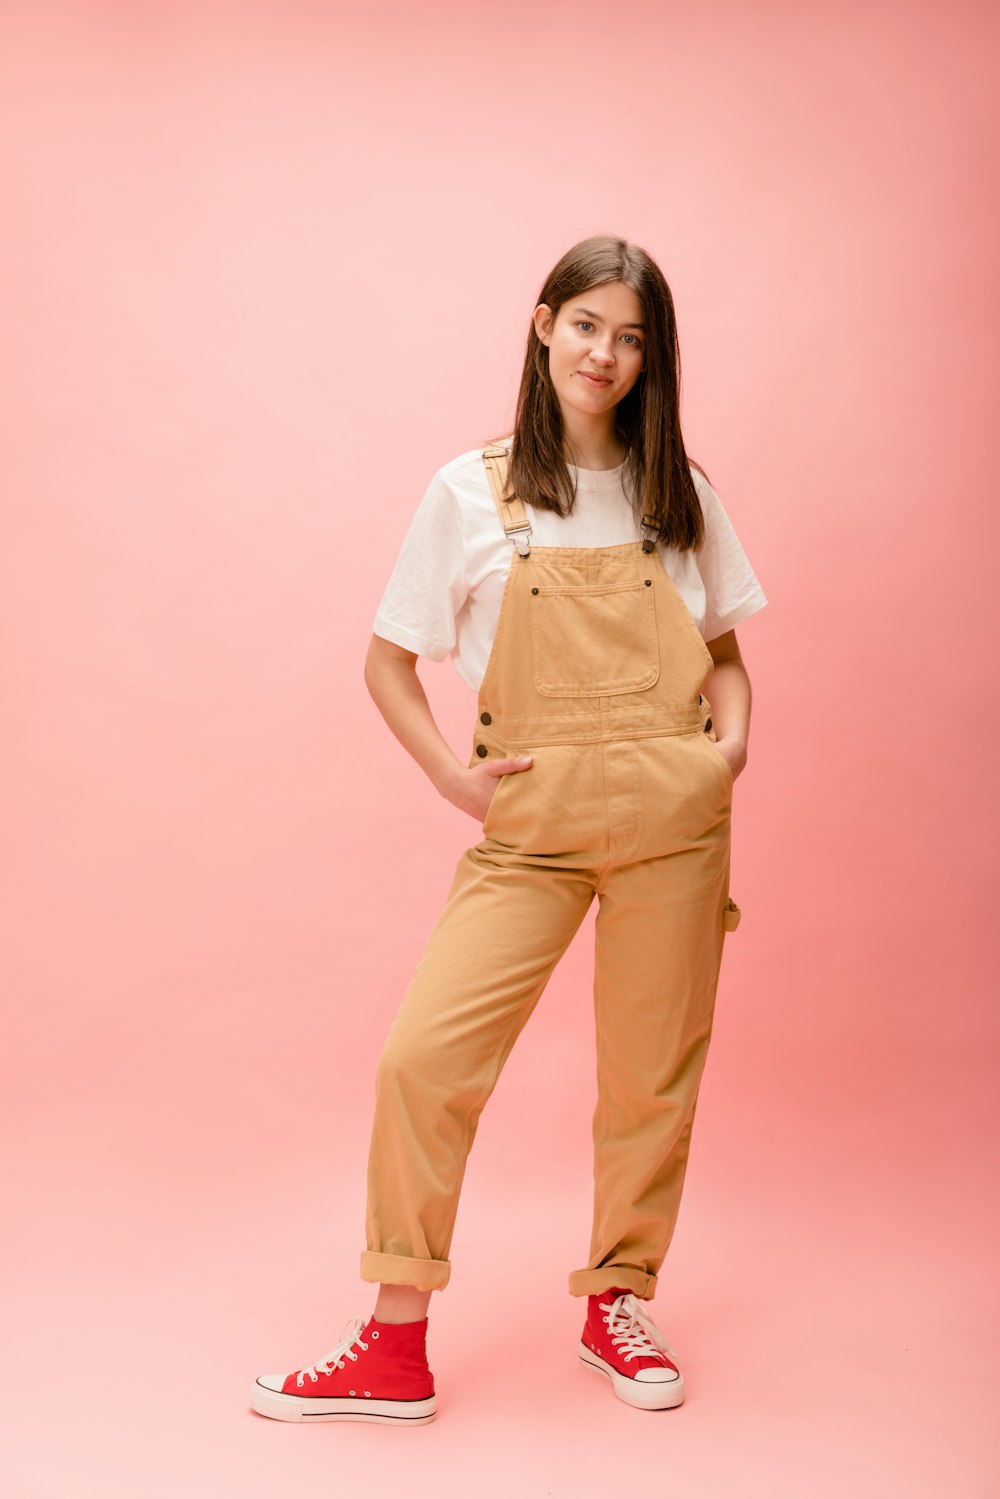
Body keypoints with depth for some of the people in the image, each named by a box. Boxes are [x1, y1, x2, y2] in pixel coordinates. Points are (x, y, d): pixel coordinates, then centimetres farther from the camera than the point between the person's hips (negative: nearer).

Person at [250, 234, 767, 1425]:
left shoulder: (678, 491, 11)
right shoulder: (470, 493, 5)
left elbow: (722, 650, 20)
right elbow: (387, 662, 8)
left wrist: (730, 746, 0)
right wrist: (455, 779, -4)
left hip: (673, 818, 2)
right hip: (532, 825, -1)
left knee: (652, 1072, 7)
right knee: (424, 1055, -9)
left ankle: (618, 1304, 29)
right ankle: (397, 1349, 5)